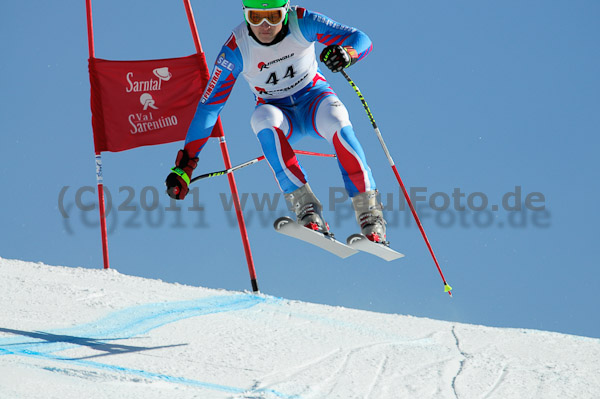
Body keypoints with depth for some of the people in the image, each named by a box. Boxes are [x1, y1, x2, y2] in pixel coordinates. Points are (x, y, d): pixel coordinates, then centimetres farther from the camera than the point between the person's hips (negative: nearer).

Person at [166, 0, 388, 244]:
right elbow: (209, 104, -17)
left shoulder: (301, 23, -20)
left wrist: (346, 53, -47)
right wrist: (185, 164, -20)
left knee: (335, 118, -35)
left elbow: (361, 40, -21)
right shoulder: (236, 49, -20)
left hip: (313, 98, 0)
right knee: (262, 117, -36)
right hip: (279, 112, 0)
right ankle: (304, 204, -37)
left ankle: (368, 209, -31)